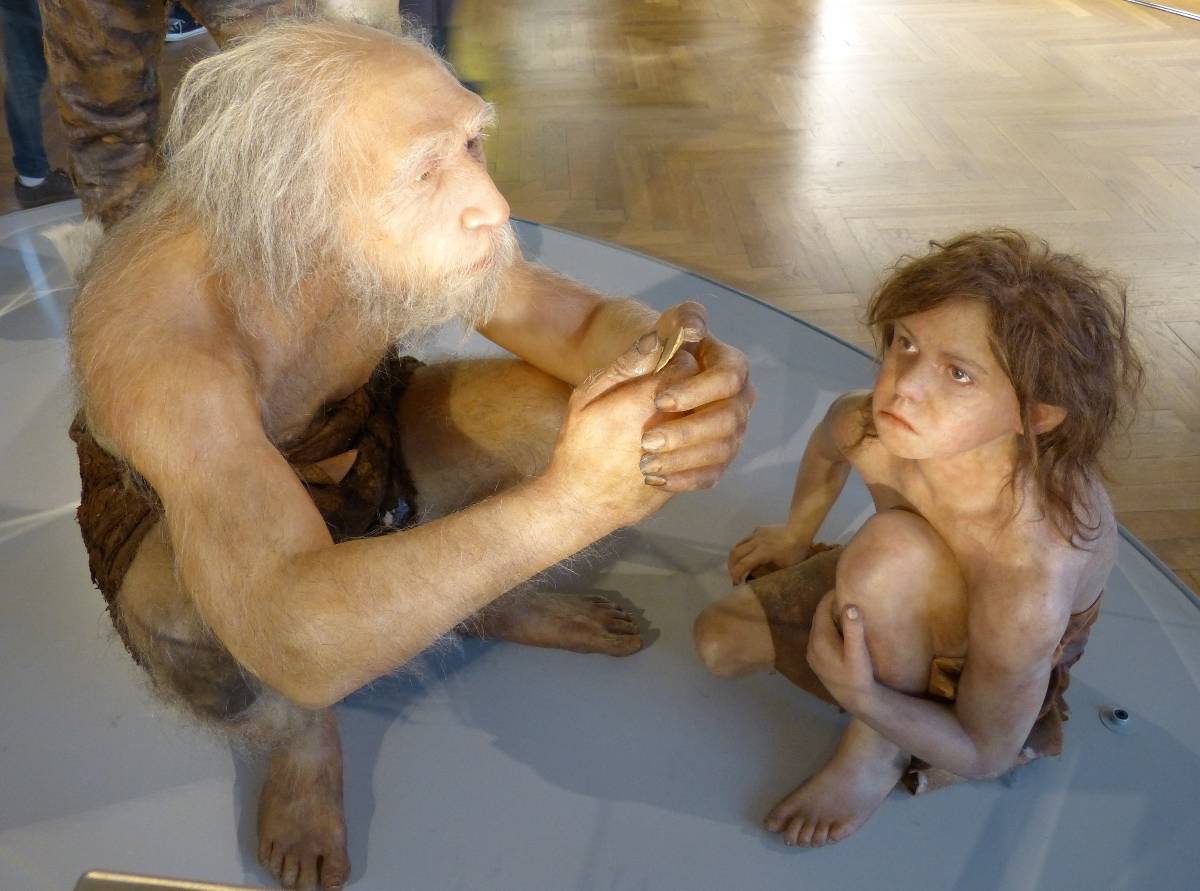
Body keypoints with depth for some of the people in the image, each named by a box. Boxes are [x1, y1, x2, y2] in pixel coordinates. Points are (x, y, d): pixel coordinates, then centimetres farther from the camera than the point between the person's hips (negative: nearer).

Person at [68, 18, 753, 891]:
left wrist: (666, 365, -40)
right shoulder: (155, 333, -41)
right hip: (183, 511, -3)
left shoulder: (407, 232, -27)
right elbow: (296, 639, -51)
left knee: (575, 404, -17)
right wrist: (568, 503, -60)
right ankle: (298, 738, -1)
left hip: (357, 442, 4)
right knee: (190, 599, -37)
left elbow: (591, 321, -15)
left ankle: (490, 601, 12)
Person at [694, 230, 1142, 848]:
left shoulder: (1033, 579, -43)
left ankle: (877, 752, -11)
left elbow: (985, 757, -26)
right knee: (720, 641, -4)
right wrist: (796, 536, 15)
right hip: (908, 600, 6)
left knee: (892, 547, -37)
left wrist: (861, 699, -43)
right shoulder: (869, 427, -30)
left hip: (995, 662, -5)